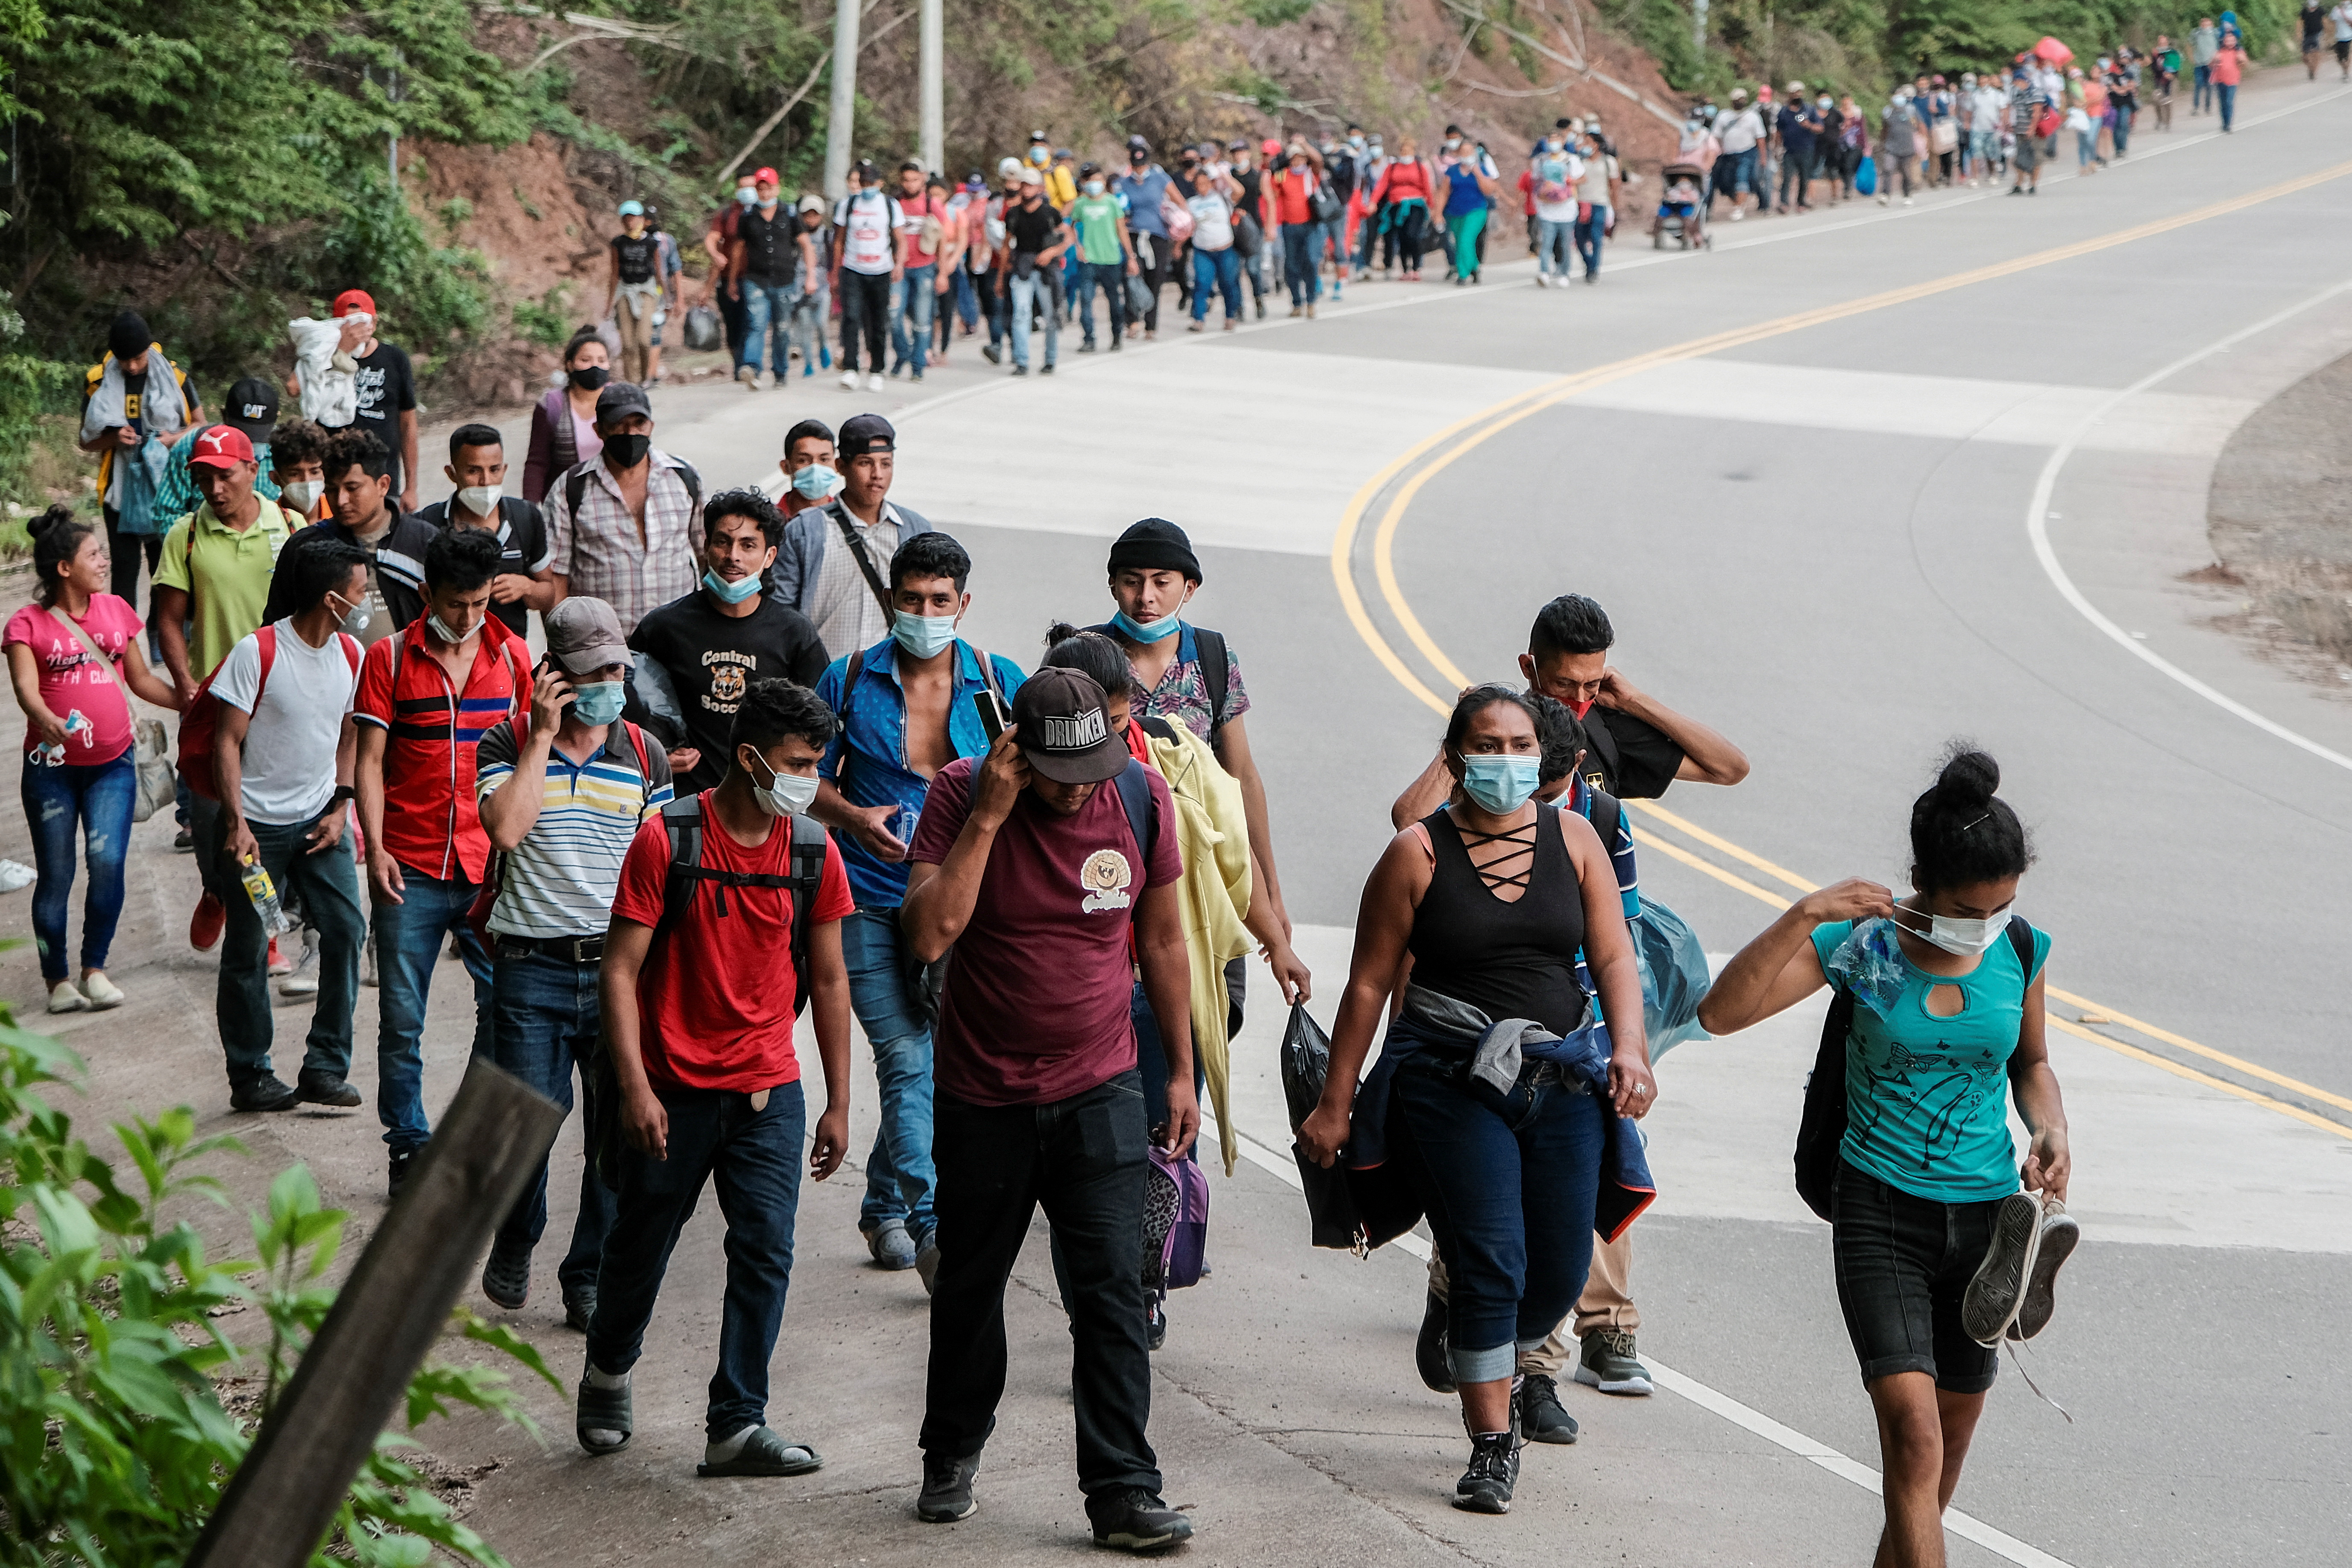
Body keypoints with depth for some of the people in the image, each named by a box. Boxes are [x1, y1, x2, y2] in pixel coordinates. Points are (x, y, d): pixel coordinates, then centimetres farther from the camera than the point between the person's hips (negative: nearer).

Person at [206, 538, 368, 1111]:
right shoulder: (257, 652, -14)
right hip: (257, 823, -5)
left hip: (319, 820, 5)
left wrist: (340, 807, 3)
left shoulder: (352, 654, 3)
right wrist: (236, 822, -17)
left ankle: (326, 1068, 2)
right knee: (248, 950, 2)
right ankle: (249, 1076, 14)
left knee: (346, 929, -6)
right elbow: (227, 740, -11)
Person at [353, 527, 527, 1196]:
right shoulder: (390, 659, 0)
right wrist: (375, 848, -11)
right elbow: (369, 759, 0)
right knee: (401, 1020, 3)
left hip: (491, 866, 1)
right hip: (411, 868, -1)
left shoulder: (513, 655, 6)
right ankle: (409, 1146, 14)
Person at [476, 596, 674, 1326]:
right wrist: (543, 737, -14)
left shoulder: (646, 755, 8)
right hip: (532, 967, -2)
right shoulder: (509, 746, 1)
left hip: (621, 965, 2)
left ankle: (592, 1277, 14)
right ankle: (513, 1247, 24)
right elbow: (506, 828, -17)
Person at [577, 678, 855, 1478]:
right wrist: (634, 1089, -17)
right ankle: (608, 1371, 37)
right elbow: (621, 970, -10)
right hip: (672, 1089, -2)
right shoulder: (667, 841, -10)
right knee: (640, 1247, 11)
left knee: (766, 1252, -7)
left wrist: (838, 1104, 8)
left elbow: (828, 979, 9)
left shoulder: (813, 852, 1)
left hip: (769, 1090, 3)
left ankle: (736, 1425, -2)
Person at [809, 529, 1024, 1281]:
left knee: (920, 1062, 7)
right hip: (870, 897, -1)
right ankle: (931, 1226, -15)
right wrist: (853, 817, -10)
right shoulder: (850, 678, 3)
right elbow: (812, 776, 10)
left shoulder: (999, 683, 4)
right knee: (907, 1060, -11)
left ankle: (885, 1204, 27)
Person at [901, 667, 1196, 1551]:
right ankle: (952, 1458, 35)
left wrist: (1182, 1071, 9)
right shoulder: (962, 796, -13)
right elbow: (930, 935, -25)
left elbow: (1161, 938, 6)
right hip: (984, 1098, 0)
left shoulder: (1142, 797, -6)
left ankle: (1123, 1493, -6)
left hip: (1101, 1091, 0)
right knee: (969, 1288, 13)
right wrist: (989, 816, -28)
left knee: (1111, 1291, -8)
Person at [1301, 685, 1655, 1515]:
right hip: (1453, 1081, -3)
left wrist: (1630, 1047, -9)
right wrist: (1334, 1103, 0)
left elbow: (1613, 955, 8)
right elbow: (1370, 983, 1)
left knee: (1561, 1269, 4)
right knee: (1489, 1259, -10)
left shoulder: (1572, 837, 8)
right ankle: (1493, 1442, -1)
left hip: (1564, 1078, 3)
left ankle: (1497, 1374, 34)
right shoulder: (1419, 853, -1)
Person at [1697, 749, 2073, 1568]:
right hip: (1880, 1209, -4)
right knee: (1912, 1429, -19)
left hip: (1986, 1213, 4)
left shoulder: (2020, 952, -1)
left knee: (1952, 1431, 15)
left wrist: (2050, 1129, -3)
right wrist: (1801, 917, -28)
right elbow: (1721, 1013, -19)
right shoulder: (1859, 944, -11)